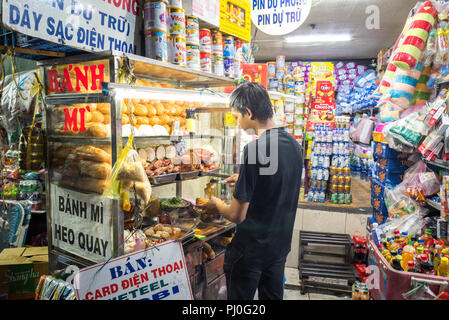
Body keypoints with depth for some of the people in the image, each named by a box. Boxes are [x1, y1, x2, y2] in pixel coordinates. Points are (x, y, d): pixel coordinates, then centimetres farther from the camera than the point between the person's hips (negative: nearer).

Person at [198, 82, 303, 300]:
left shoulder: (255, 149, -26)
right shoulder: (294, 144, -1)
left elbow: (237, 215, -22)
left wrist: (216, 205, -2)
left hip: (250, 249, -7)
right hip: (281, 243, 7)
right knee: (273, 296, 23)